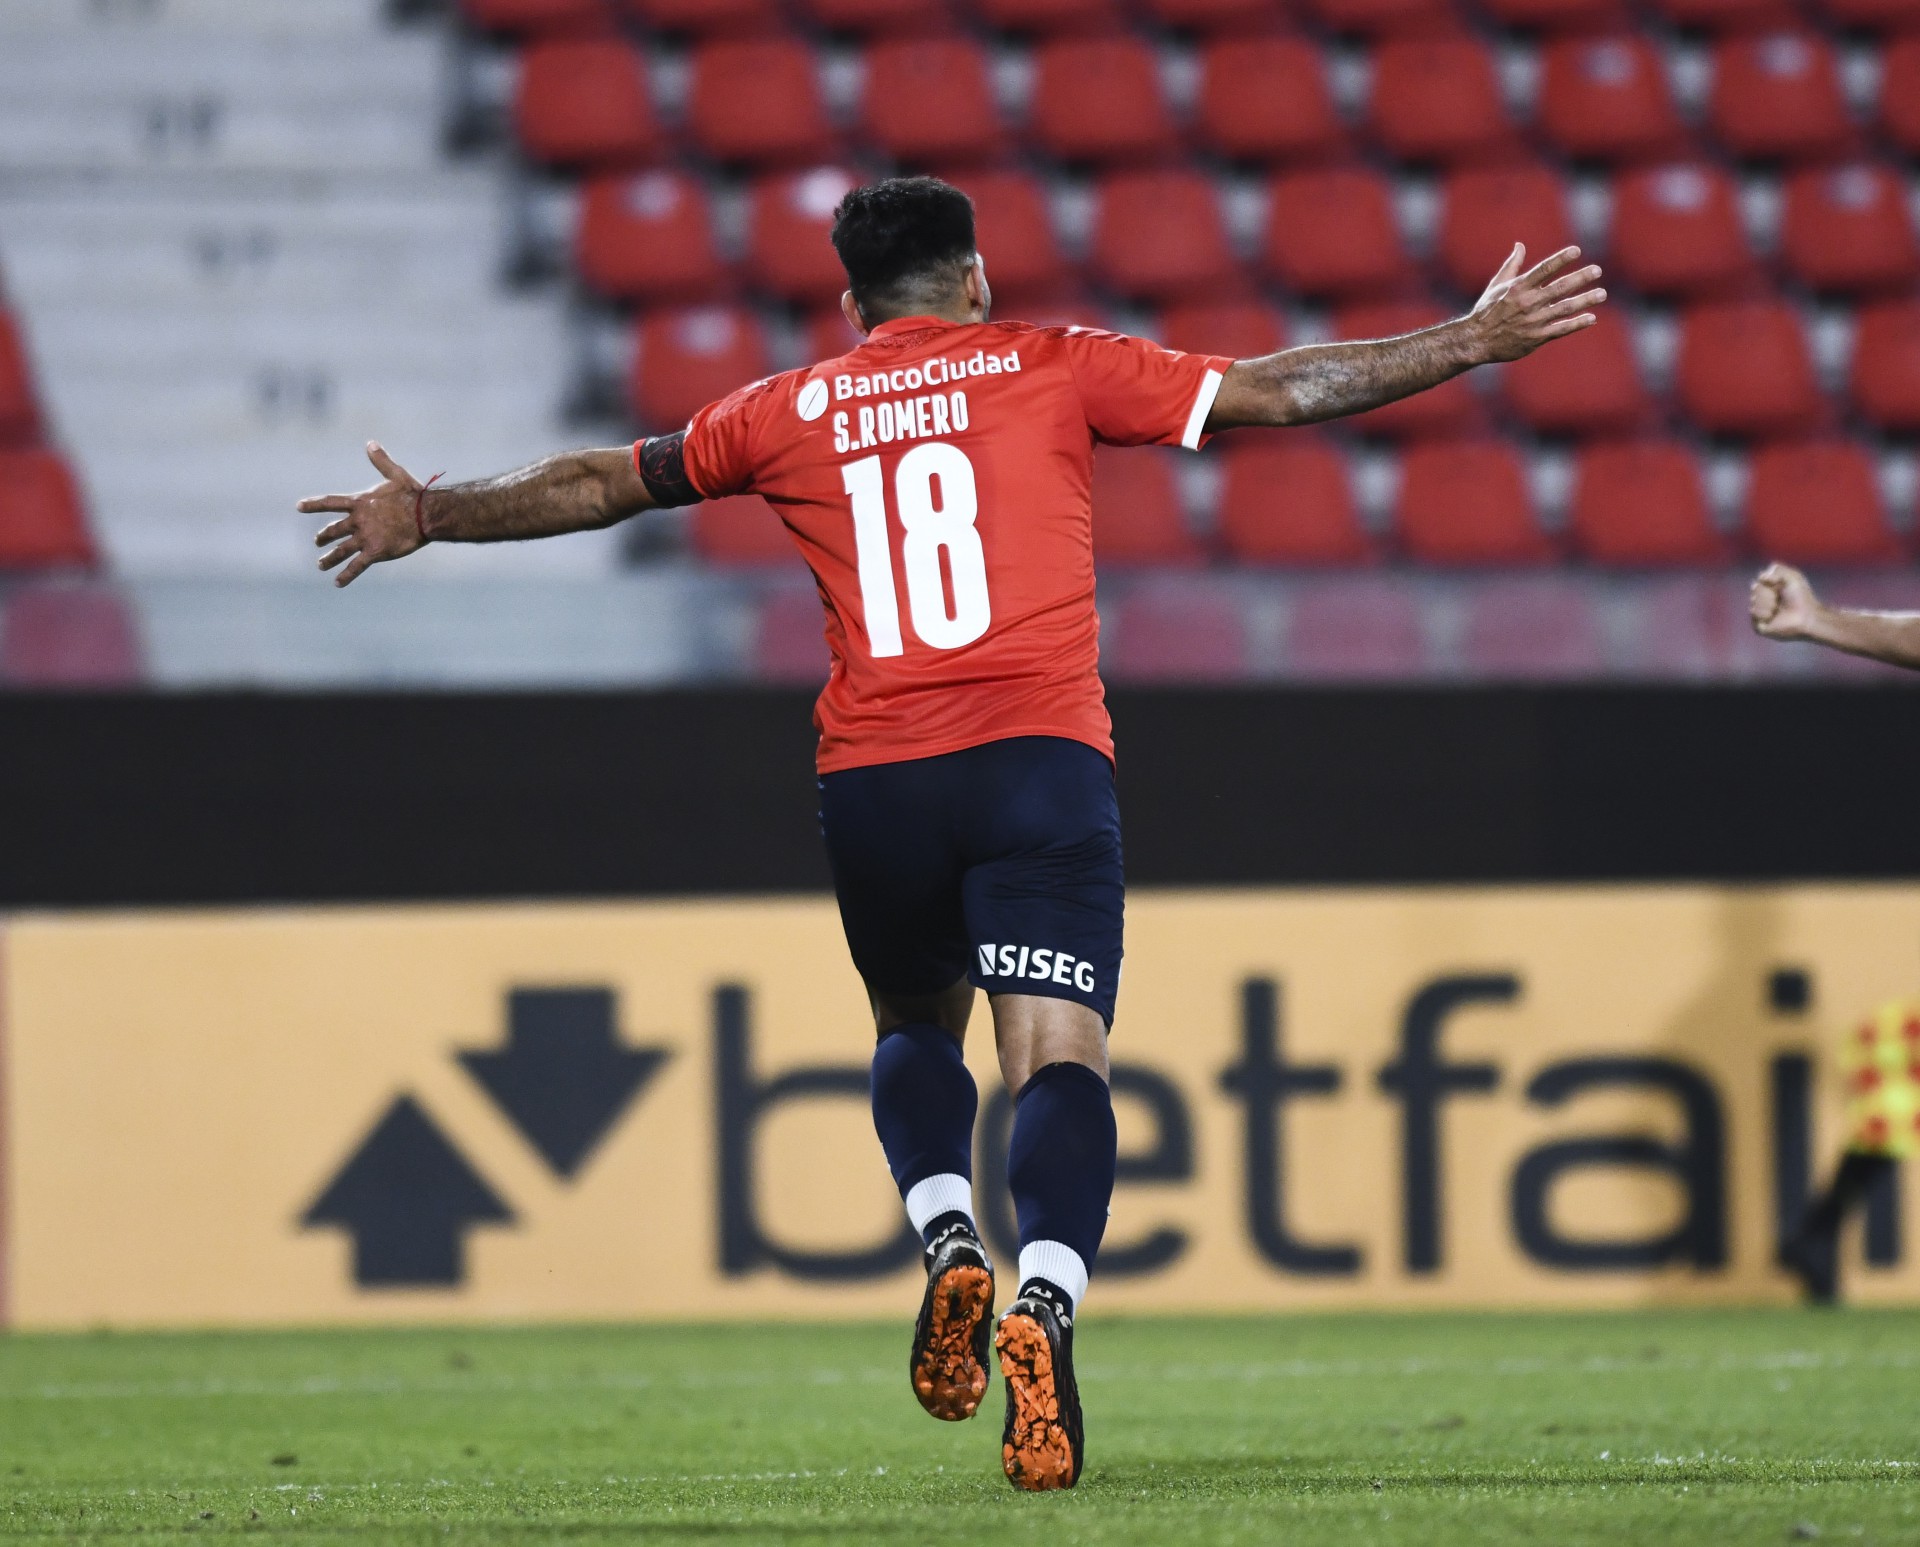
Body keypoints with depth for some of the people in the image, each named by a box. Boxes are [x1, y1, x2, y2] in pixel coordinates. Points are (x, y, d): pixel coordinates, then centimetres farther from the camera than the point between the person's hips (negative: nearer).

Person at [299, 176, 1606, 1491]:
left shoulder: (790, 411, 17)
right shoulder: (1049, 366, 11)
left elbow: (599, 484, 29)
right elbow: (1274, 392, 10)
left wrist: (427, 519, 45)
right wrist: (1478, 341, 17)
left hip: (874, 781, 2)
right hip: (1043, 759, -2)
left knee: (915, 1025, 26)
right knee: (1060, 1058, -9)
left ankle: (949, 1242, 0)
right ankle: (1044, 1306, -34)